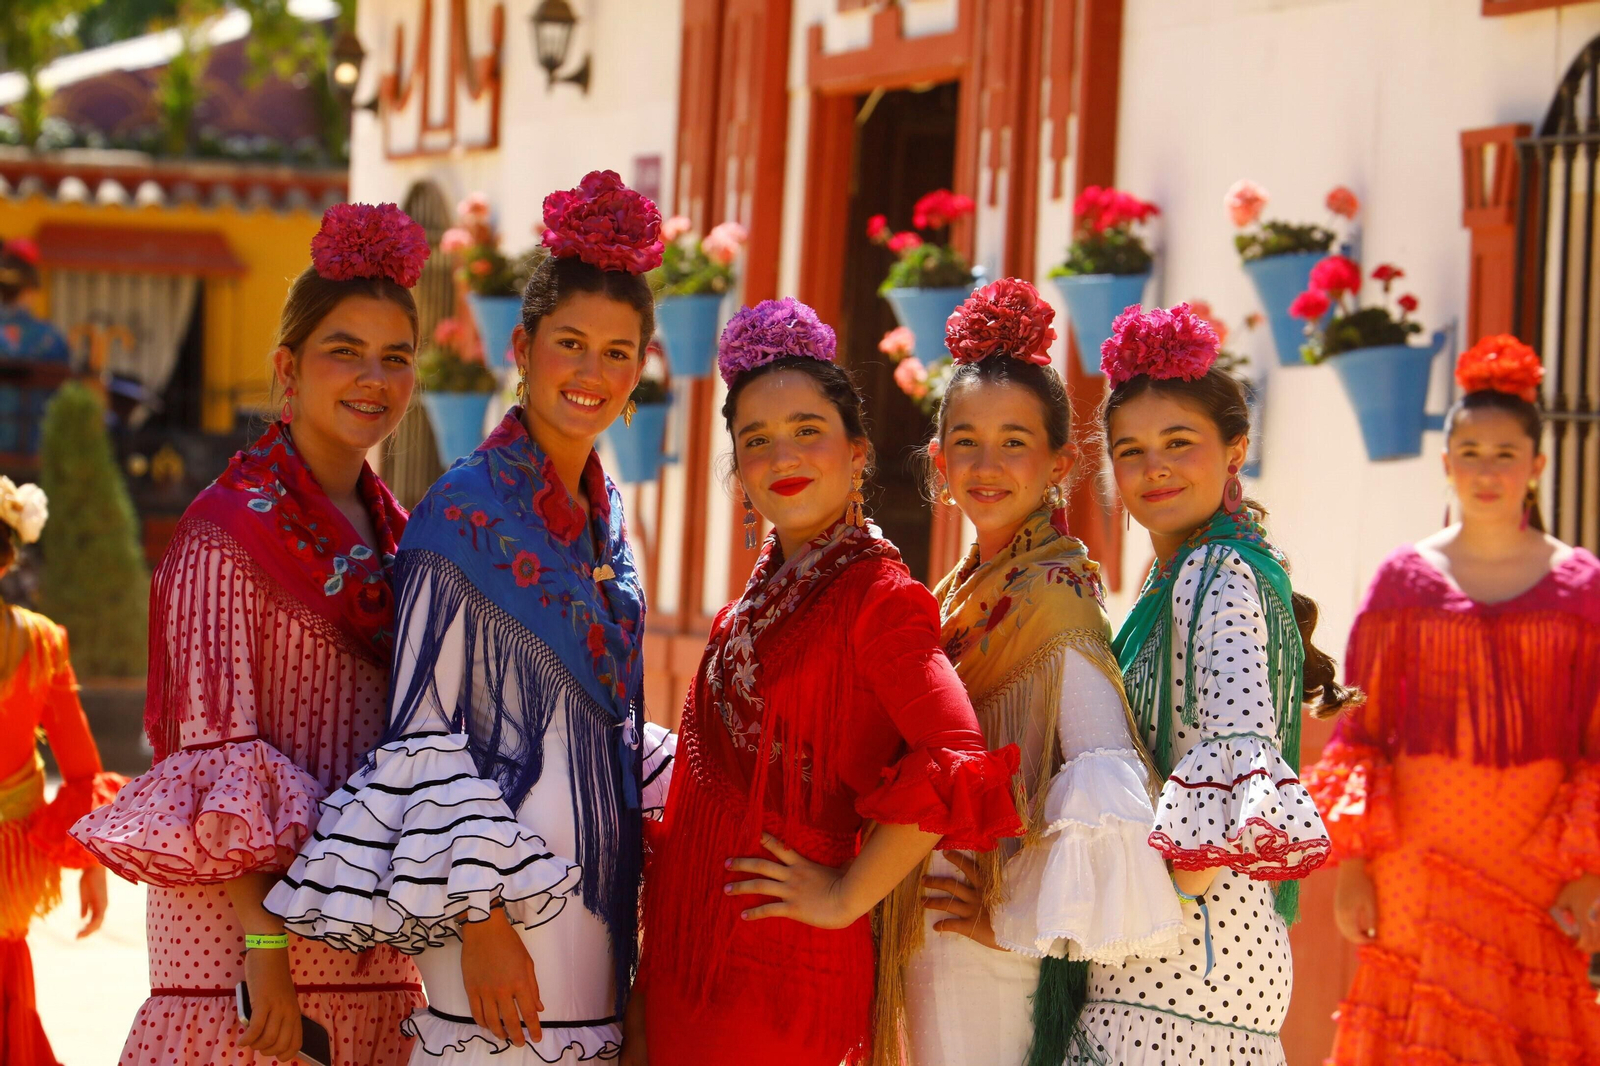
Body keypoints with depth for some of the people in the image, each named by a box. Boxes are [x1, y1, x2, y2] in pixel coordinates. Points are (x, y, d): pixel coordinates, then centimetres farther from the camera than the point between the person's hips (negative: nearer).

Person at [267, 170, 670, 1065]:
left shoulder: (604, 515, 12)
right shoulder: (470, 513, -9)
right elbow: (424, 730, -12)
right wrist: (479, 920, -17)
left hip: (598, 895, 7)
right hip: (506, 922, -7)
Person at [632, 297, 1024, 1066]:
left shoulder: (876, 596, -13)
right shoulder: (761, 597, 12)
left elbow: (958, 767, -26)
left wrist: (845, 898, -17)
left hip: (780, 969, -7)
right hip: (688, 952, 7)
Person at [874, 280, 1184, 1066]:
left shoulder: (1056, 601, -15)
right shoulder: (964, 594, 10)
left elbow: (1107, 800, -26)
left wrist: (1013, 914, -17)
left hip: (998, 968, -8)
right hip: (932, 959, 8)